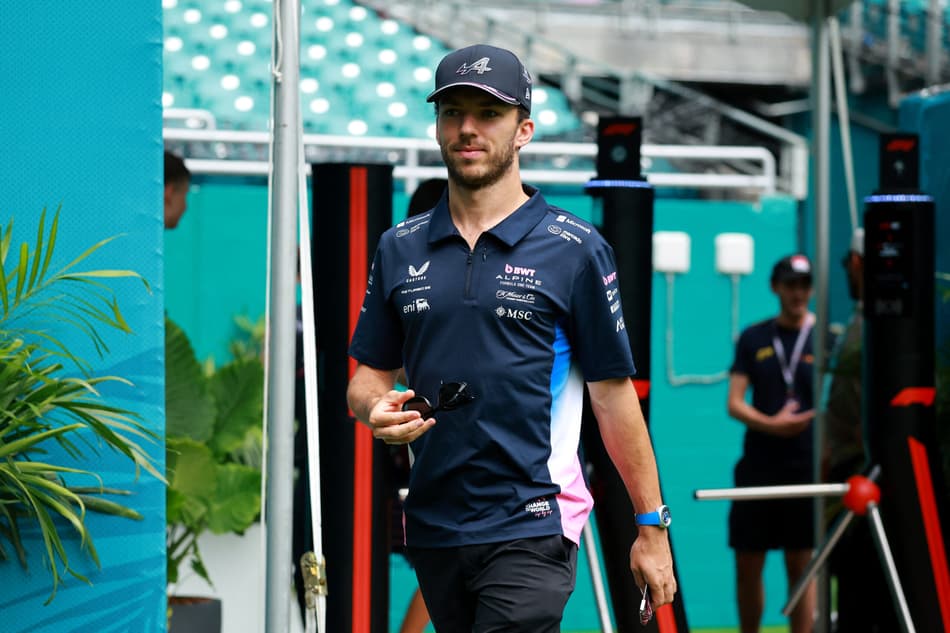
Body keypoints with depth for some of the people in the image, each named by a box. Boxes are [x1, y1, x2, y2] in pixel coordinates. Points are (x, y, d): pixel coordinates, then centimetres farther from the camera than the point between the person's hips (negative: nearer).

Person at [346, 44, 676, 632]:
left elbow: (613, 395, 0)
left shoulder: (576, 248, -1)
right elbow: (369, 374, 16)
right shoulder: (400, 247, 11)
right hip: (432, 530, 5)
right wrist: (377, 409, -8)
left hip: (532, 532, -5)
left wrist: (652, 526, 0)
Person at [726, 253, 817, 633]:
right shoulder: (753, 339, 8)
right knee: (747, 566, 6)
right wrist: (771, 424, -16)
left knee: (801, 566, -1)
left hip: (806, 469, -2)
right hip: (757, 469, 2)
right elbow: (734, 403, 3)